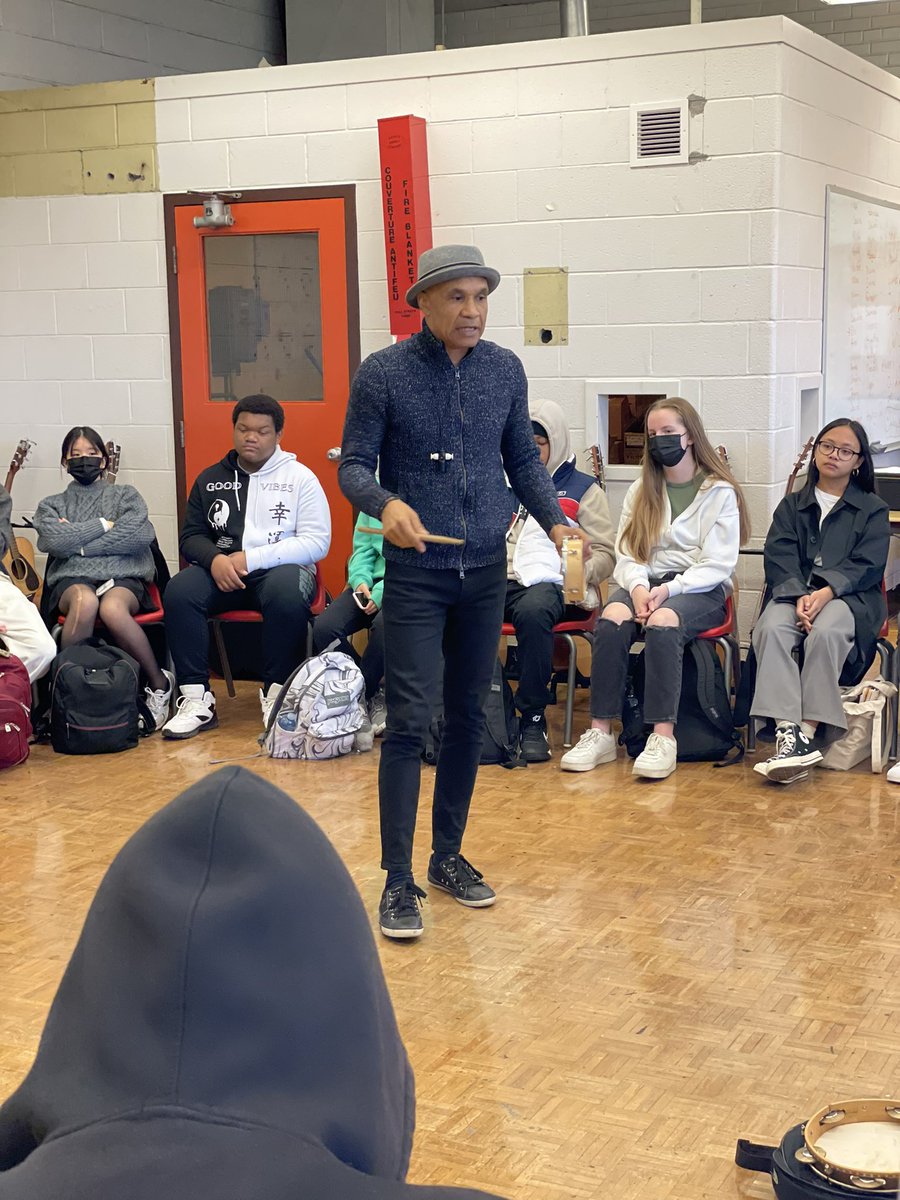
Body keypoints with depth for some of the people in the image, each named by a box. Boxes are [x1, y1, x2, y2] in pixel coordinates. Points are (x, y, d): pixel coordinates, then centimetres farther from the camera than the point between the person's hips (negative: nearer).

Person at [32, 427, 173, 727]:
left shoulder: (125, 495, 19)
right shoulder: (51, 505, 22)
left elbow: (140, 535, -3)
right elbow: (55, 542, -1)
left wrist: (77, 542, 0)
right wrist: (103, 525, 2)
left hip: (123, 577, 0)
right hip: (72, 579, 0)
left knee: (112, 608, -39)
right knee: (85, 602, -40)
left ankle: (159, 684, -19)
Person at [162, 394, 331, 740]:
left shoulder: (300, 478, 4)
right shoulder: (210, 479, 15)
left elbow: (316, 543, -5)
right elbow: (191, 536, 16)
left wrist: (251, 559, -13)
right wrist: (215, 559, -10)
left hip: (280, 569, -3)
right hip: (222, 571, 3)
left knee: (286, 592, -38)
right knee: (179, 591, -27)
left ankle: (276, 693, -22)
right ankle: (195, 698, -22)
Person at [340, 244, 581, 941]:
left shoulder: (505, 370, 4)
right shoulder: (384, 373, -8)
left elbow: (523, 458, 12)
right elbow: (353, 466, -7)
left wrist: (556, 523, -3)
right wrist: (386, 503, -28)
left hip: (487, 570, 5)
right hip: (416, 574, -4)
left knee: (469, 718, 12)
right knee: (409, 721, -8)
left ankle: (448, 857, 26)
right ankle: (398, 880, 0)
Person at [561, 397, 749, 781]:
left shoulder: (720, 492, 3)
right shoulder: (641, 490, 18)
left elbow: (718, 564, -5)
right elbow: (625, 553, 9)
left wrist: (669, 589, -18)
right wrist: (638, 586, -13)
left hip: (700, 588, -4)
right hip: (645, 581, 4)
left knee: (662, 622, -37)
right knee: (612, 617, -30)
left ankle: (663, 736, -39)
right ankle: (601, 732, -32)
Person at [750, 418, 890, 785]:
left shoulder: (873, 510, 17)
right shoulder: (791, 506, 23)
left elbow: (867, 565, 2)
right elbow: (778, 558, 6)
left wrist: (825, 593, -17)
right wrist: (799, 596, -16)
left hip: (848, 598, -2)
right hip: (794, 593, 2)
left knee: (826, 632, -37)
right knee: (771, 629, -33)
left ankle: (809, 731, -40)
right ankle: (788, 732, -46)